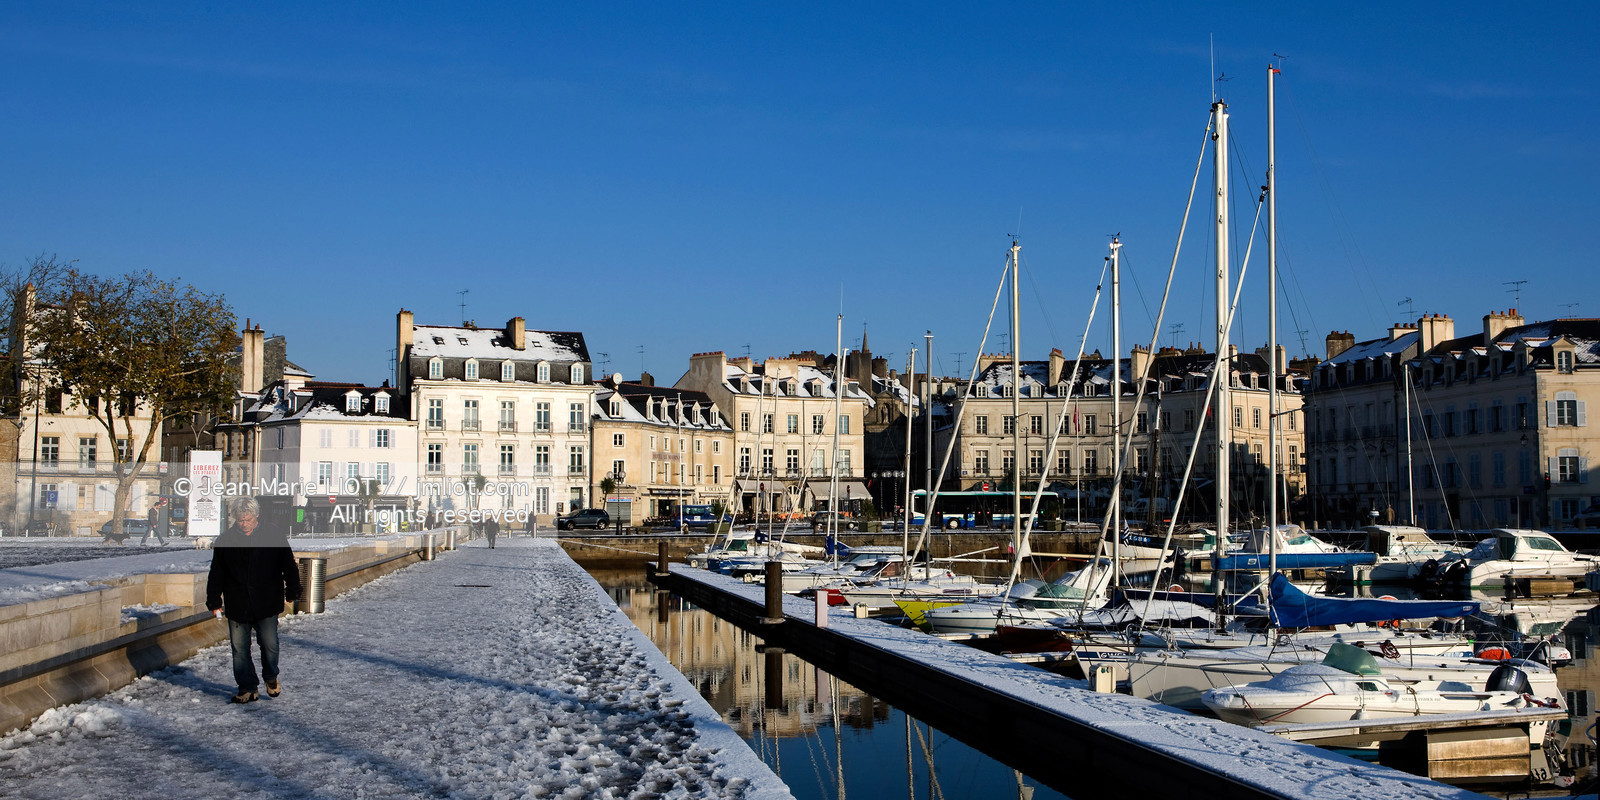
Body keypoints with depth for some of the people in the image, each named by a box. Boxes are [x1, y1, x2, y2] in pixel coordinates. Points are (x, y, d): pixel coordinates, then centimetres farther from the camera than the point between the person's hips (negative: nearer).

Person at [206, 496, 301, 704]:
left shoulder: (274, 536, -2)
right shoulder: (225, 540, 2)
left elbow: (289, 566, 7)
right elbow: (216, 574, 9)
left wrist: (292, 592, 8)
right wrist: (214, 602, 5)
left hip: (267, 604, -2)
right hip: (237, 606, 2)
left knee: (269, 644, -1)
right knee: (239, 648, 4)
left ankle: (271, 678, 25)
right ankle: (247, 687, 16)